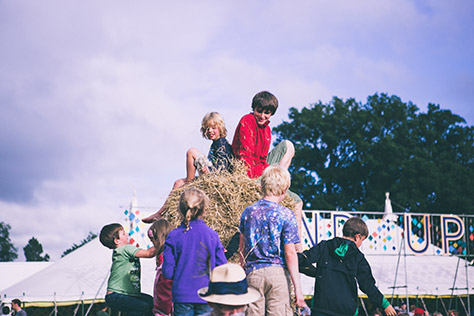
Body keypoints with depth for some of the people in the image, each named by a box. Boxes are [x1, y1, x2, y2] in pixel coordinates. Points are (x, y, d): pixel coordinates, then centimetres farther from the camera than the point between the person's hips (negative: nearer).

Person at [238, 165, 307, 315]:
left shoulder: (248, 212, 7)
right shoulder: (286, 215, -6)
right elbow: (290, 253, -9)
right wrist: (298, 288, -6)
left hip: (252, 274, 4)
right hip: (277, 273, -4)